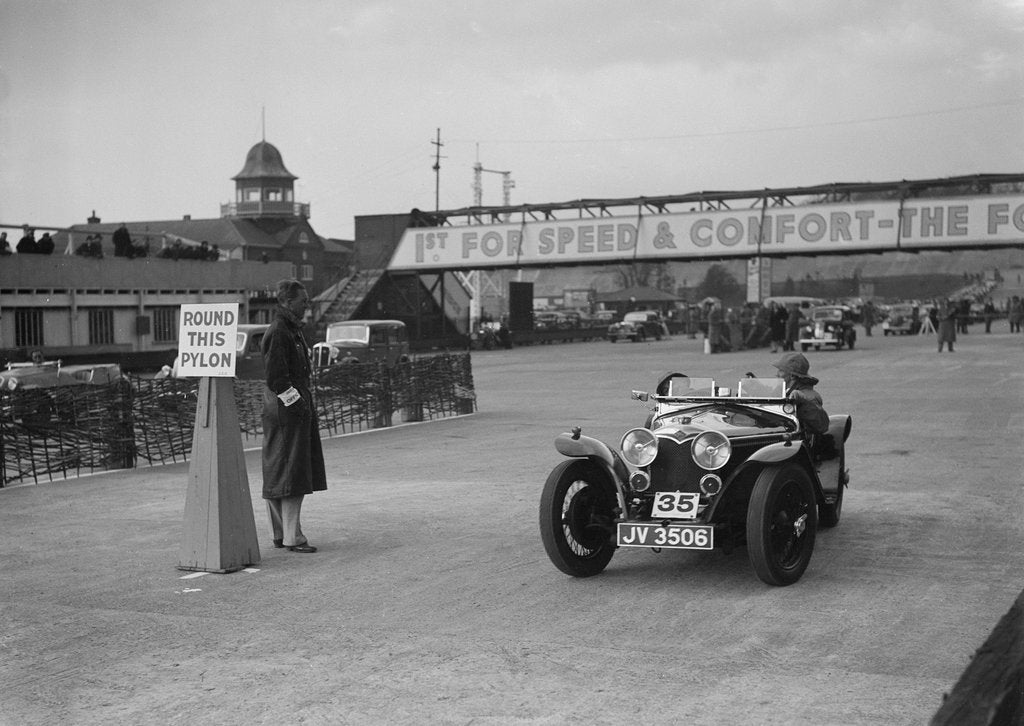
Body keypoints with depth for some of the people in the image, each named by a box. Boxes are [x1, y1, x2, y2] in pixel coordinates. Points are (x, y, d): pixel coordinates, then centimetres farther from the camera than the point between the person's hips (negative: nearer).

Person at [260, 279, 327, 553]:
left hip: (297, 408, 10)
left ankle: (280, 533, 20)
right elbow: (276, 378, -20)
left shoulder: (292, 330, 17)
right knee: (290, 475, -8)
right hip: (285, 410, -10)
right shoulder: (277, 333, -15)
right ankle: (292, 537, -6)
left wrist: (307, 404, 17)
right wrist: (296, 403, -18)